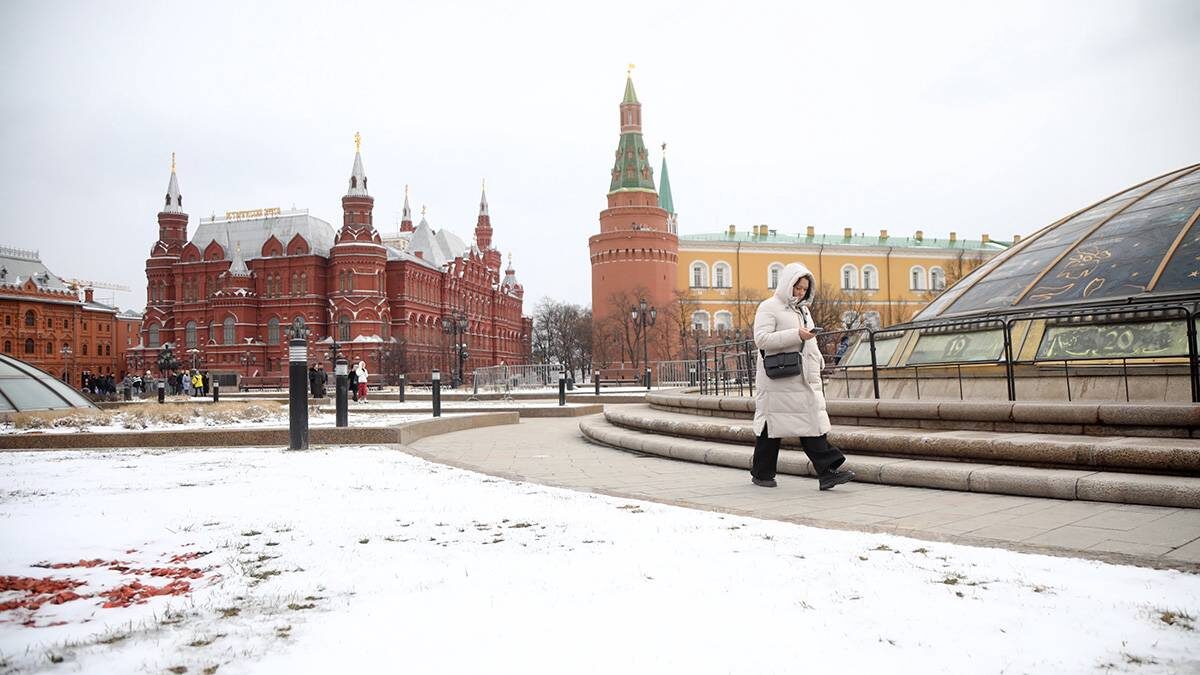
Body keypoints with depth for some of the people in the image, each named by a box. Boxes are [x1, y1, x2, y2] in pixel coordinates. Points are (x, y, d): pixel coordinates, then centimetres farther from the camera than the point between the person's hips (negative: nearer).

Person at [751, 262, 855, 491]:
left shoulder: (802, 310, 22)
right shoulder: (769, 307, -4)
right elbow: (761, 339, -17)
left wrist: (816, 366, 20)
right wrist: (796, 335, -21)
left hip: (804, 379, 7)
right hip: (778, 379, -7)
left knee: (812, 421, -2)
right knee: (772, 425, 0)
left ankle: (828, 472, -7)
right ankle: (761, 473, 13)